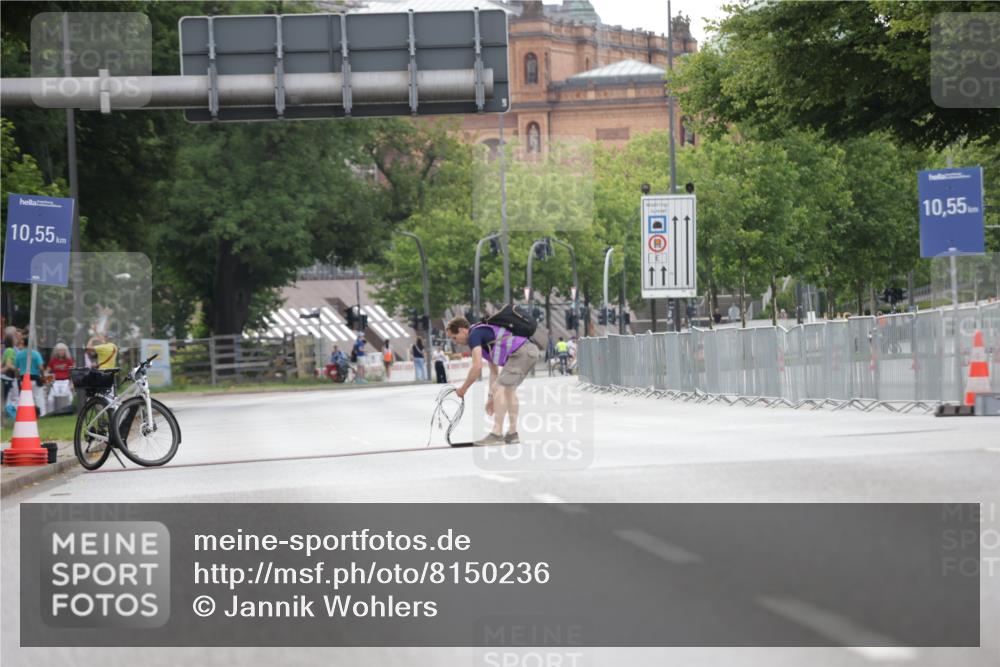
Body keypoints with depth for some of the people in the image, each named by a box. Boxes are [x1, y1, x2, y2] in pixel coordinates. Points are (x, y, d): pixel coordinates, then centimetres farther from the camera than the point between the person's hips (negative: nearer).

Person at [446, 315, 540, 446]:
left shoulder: (474, 335, -2)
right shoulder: (484, 334, 28)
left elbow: (477, 367, -11)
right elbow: (494, 370, 32)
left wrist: (463, 389, 0)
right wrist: (491, 397, 32)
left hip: (520, 353, -10)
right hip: (531, 350, 10)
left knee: (500, 388, -10)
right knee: (509, 389, 20)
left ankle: (497, 434, -11)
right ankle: (512, 433, 24)